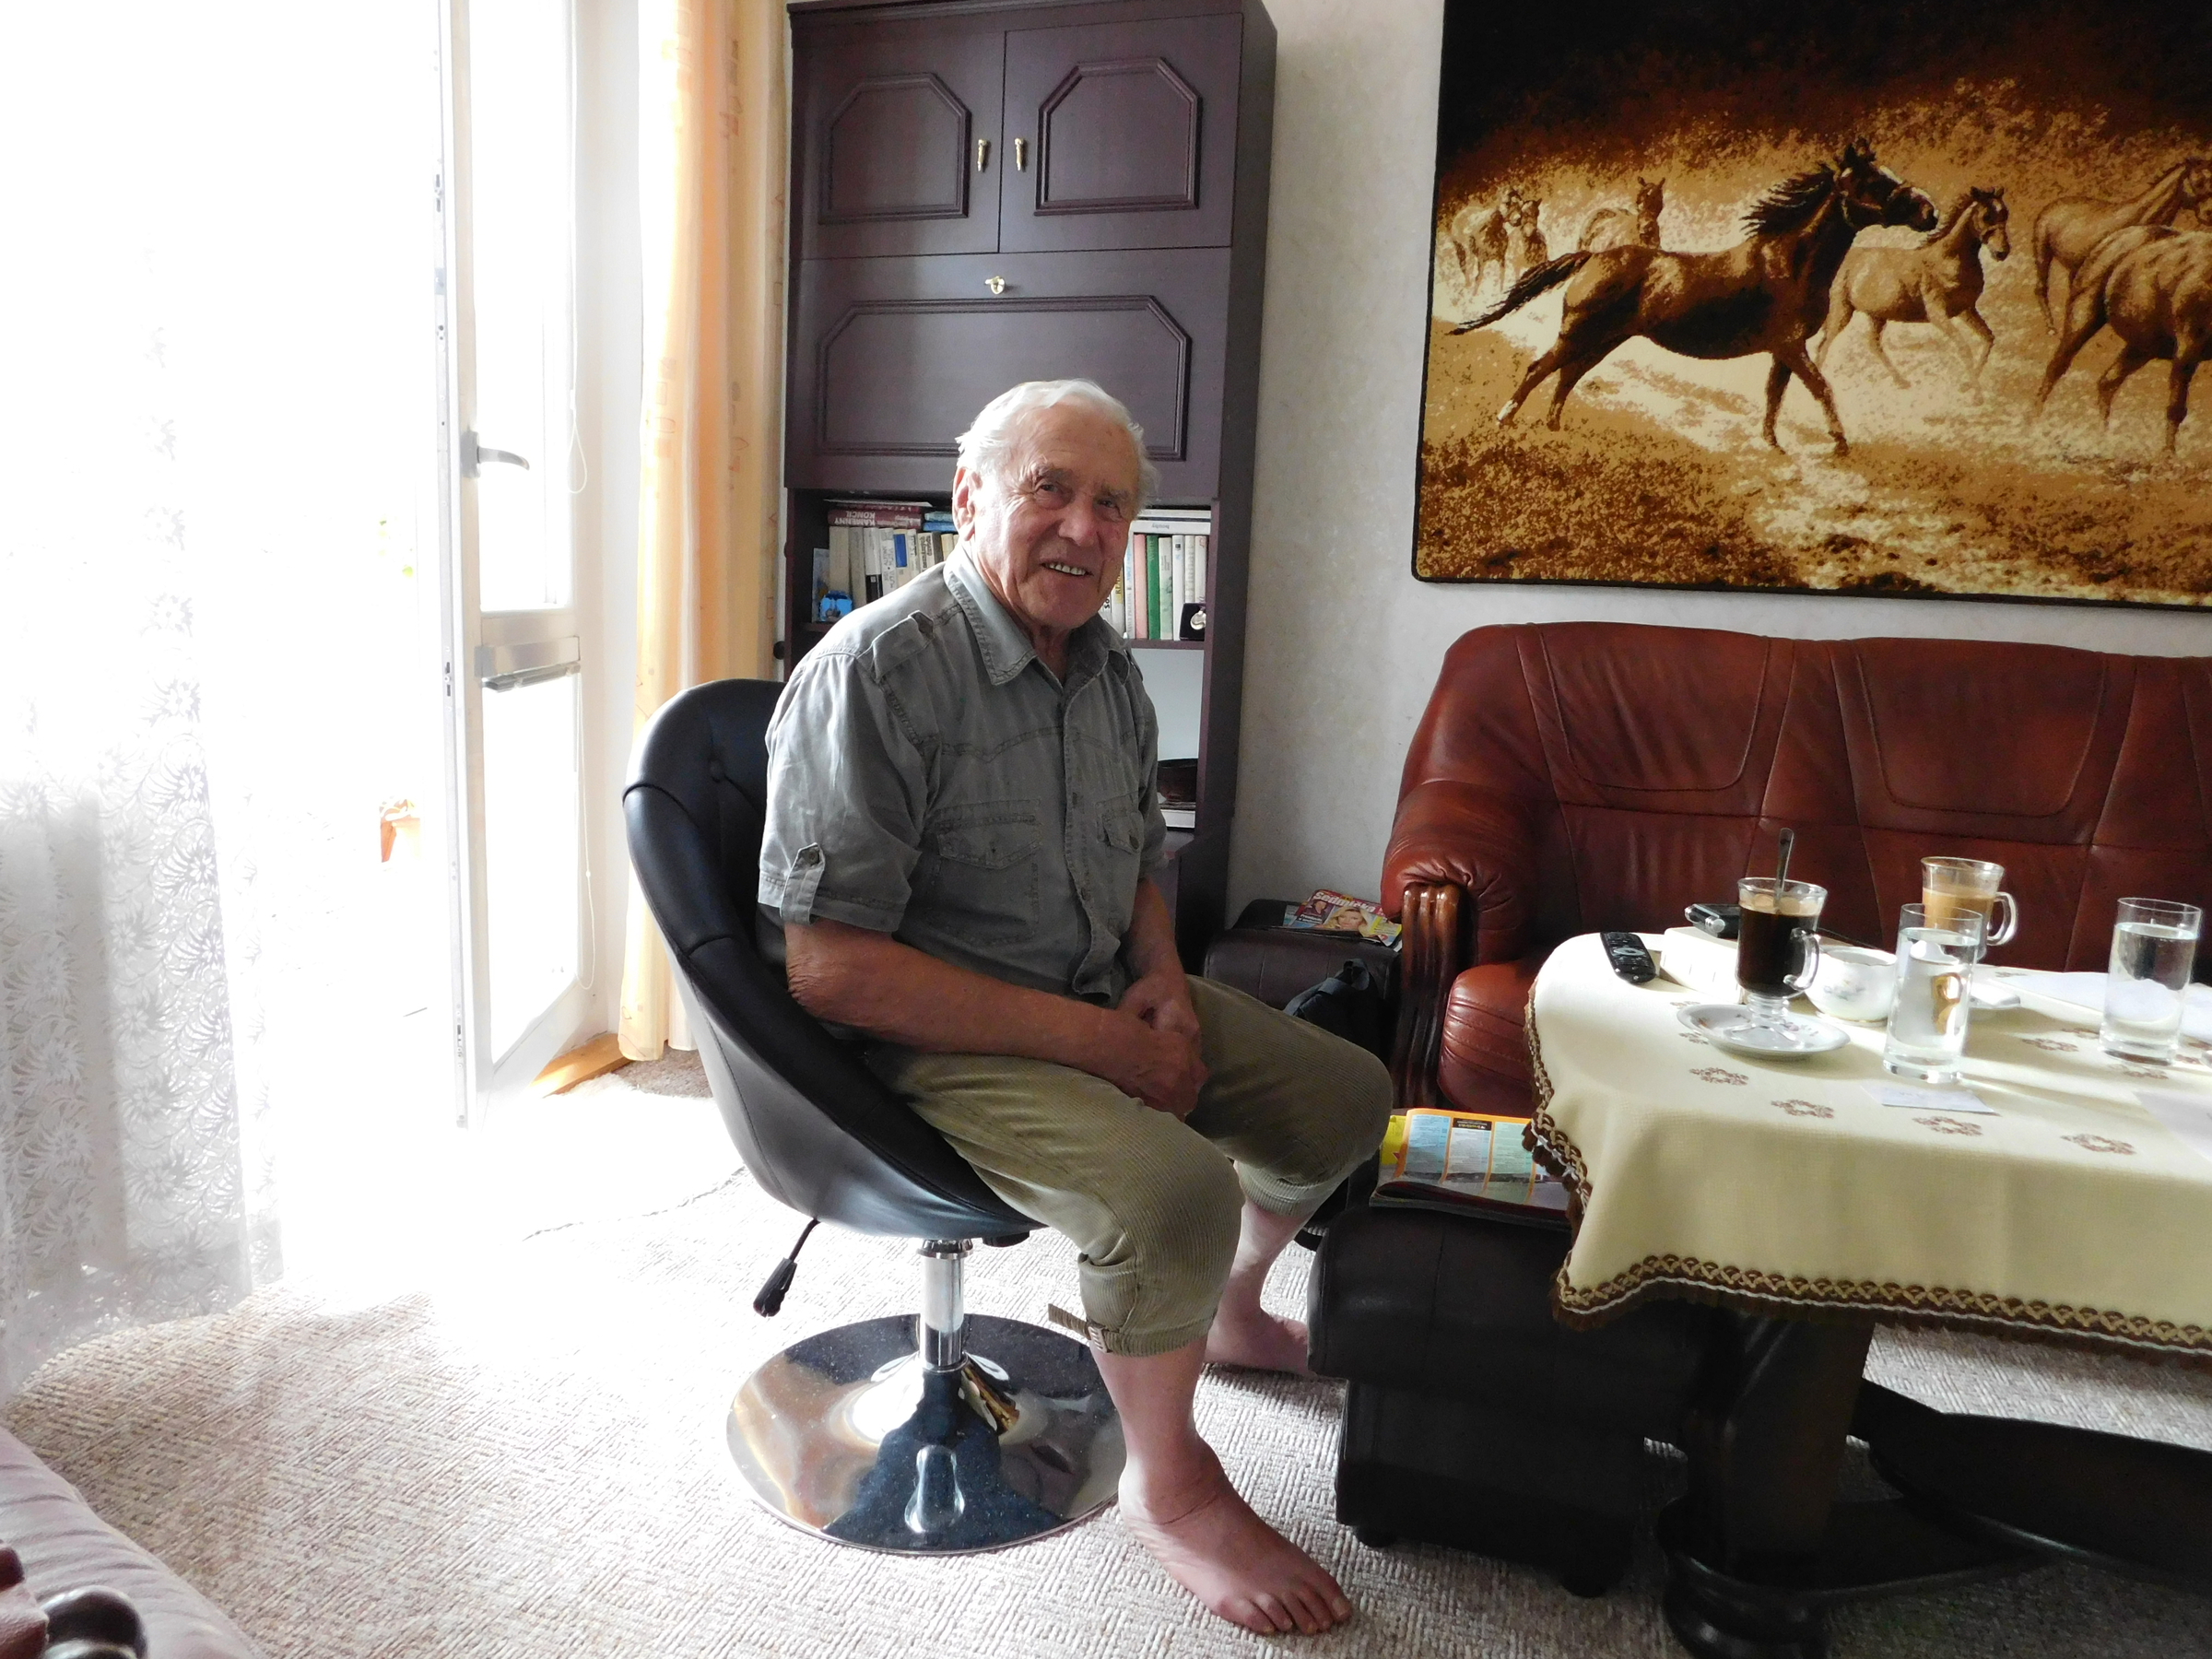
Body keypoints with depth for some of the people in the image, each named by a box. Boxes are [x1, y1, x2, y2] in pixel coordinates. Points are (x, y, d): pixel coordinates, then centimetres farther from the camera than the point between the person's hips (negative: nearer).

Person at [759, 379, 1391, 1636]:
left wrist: (1163, 979, -3)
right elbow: (829, 966, -25)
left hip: (1104, 1001, 9)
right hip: (932, 1044, -8)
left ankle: (1228, 1311, 38)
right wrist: (1089, 1039, -24)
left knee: (1347, 1098, 9)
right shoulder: (878, 670, -21)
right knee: (1174, 1188, -32)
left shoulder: (1107, 664, 5)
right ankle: (1170, 1487, -1)